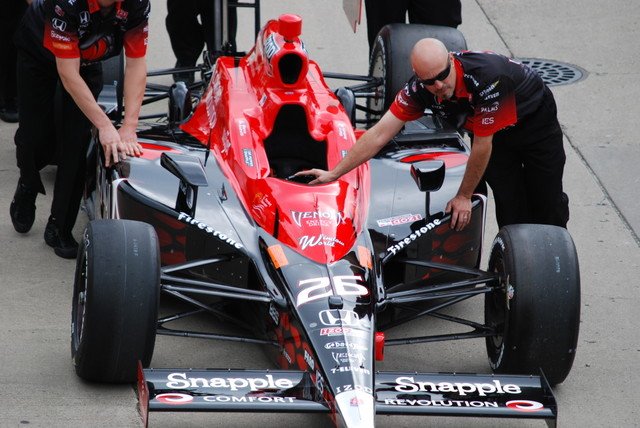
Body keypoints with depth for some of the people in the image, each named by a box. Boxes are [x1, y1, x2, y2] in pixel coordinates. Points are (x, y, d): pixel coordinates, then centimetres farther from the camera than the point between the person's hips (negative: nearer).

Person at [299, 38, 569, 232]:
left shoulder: (486, 77, -43)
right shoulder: (420, 87, -28)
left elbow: (482, 146, -33)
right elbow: (379, 135, -25)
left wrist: (464, 197, -22)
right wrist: (333, 174, -28)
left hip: (535, 119, -3)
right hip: (494, 132, 3)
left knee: (548, 202, 7)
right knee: (509, 206, -7)